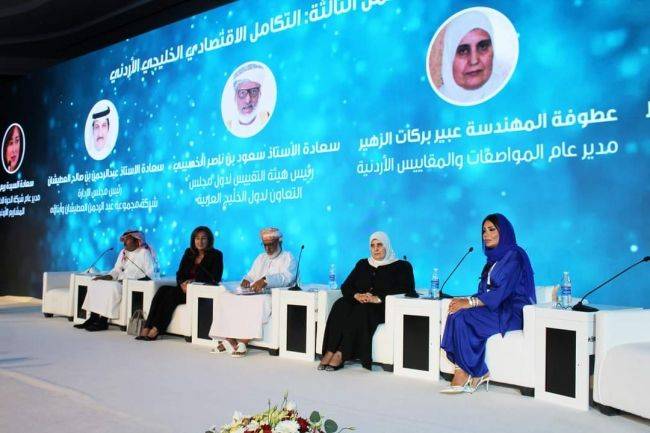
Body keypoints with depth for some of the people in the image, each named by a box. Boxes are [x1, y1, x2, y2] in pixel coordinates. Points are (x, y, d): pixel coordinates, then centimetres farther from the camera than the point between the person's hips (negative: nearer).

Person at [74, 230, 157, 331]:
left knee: (111, 288, -32)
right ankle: (93, 318, -13)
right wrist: (107, 276, -1)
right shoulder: (123, 252, 20)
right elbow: (116, 270, 19)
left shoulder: (144, 252, -4)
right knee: (94, 285, -7)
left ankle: (103, 322, -26)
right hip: (121, 283, 8)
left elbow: (150, 273, -11)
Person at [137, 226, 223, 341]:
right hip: (185, 289, 5)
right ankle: (147, 328, -31)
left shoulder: (216, 255, -2)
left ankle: (156, 330, -29)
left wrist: (195, 281, -21)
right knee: (163, 290, -23)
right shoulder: (189, 252, 13)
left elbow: (215, 278, -11)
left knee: (172, 293, -28)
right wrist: (183, 284, -13)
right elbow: (179, 273, 9)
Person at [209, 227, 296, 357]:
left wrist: (265, 280, -31)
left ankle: (242, 342, -33)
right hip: (253, 294, 7)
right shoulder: (261, 258, 27)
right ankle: (229, 340, -23)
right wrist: (246, 280, -4)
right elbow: (251, 276, 22)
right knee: (224, 297, -14)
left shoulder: (288, 258, 4)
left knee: (259, 302, -40)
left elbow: (286, 277, -15)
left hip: (276, 297, -6)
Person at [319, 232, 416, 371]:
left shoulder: (401, 266, 9)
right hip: (358, 303, 4)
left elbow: (407, 290, -7)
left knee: (361, 311, -36)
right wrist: (356, 295, -10)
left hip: (381, 308, -4)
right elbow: (345, 286, 15)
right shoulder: (362, 264, 22)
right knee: (340, 306, -29)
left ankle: (340, 355, -35)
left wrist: (378, 298, -19)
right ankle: (329, 352, -34)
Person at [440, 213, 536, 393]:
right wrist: (466, 300, -7)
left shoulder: (514, 256, -10)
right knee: (457, 315, -19)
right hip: (496, 308, 8)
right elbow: (485, 291, 14)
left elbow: (503, 291, -20)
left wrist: (470, 303, -24)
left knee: (462, 317, -26)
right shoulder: (494, 258, 17)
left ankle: (468, 375, -14)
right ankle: (462, 376, -23)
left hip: (512, 313, -8)